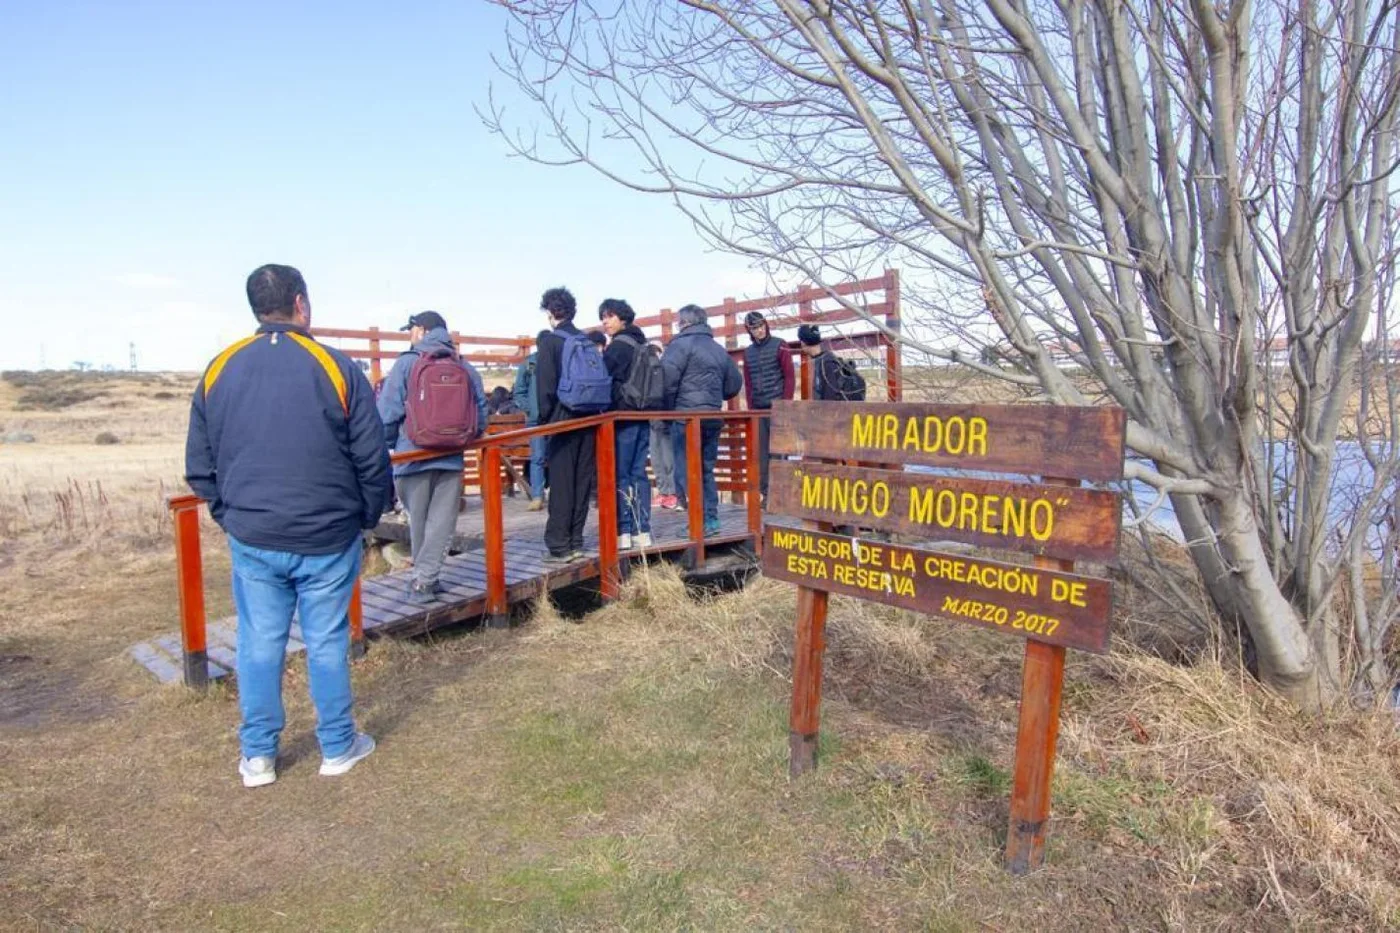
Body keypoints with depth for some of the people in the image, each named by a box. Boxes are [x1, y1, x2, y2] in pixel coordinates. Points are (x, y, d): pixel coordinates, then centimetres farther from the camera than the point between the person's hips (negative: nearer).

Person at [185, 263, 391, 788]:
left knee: (259, 645, 13)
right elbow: (372, 460, -8)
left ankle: (257, 756, 24)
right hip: (327, 538, -3)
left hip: (251, 540, 3)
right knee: (327, 643, 9)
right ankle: (338, 747, 22)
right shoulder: (335, 367, -10)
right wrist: (369, 517, 7)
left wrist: (231, 516, 19)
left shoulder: (219, 370, 2)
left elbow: (199, 467, 8)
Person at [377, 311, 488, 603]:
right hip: (451, 457, 2)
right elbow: (481, 408, 4)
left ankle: (423, 578, 21)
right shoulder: (465, 367, 6)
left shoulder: (406, 363, -4)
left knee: (418, 521, 12)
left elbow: (388, 412, -8)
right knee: (441, 521, 6)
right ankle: (425, 578, 1)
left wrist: (389, 444, 6)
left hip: (413, 455, -2)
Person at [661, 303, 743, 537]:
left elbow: (667, 379, -17)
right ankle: (711, 518, 17)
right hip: (713, 417, 8)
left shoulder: (681, 344, -6)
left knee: (687, 471, -3)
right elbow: (734, 384, 20)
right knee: (706, 469, 16)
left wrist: (669, 408, -4)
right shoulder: (718, 349, 18)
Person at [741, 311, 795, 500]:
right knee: (761, 452, 4)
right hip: (758, 408, 5)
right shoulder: (748, 352, 13)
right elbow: (748, 382, 15)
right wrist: (750, 407, 7)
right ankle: (765, 492, 10)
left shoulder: (779, 346, -1)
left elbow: (789, 376, -4)